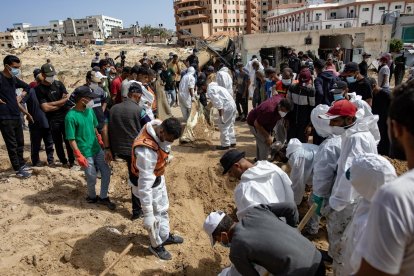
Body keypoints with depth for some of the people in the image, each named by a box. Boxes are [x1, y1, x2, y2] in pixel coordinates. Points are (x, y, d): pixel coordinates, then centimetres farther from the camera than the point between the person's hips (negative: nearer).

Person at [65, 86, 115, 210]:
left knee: (106, 172, 11)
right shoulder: (71, 116, -20)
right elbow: (71, 139, -18)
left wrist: (101, 141, 18)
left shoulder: (90, 110, -1)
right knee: (92, 178, 7)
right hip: (86, 153, -6)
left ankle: (103, 197, 30)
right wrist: (79, 156, -20)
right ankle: (92, 197, 36)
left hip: (97, 149, 6)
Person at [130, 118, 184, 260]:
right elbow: (145, 183, -39)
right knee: (155, 215, 12)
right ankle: (156, 245, 38)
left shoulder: (159, 126, -16)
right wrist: (147, 213, -36)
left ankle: (166, 236, 49)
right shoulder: (146, 150, -41)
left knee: (163, 209, 26)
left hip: (158, 177, 8)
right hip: (147, 183, -8)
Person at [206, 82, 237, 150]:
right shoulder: (215, 87, 21)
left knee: (223, 126, 2)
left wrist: (220, 115, -16)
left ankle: (225, 145, 9)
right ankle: (232, 142, 30)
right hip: (232, 105, 10)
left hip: (227, 108, -10)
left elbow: (217, 102, -19)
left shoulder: (210, 90, -9)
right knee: (230, 125, 20)